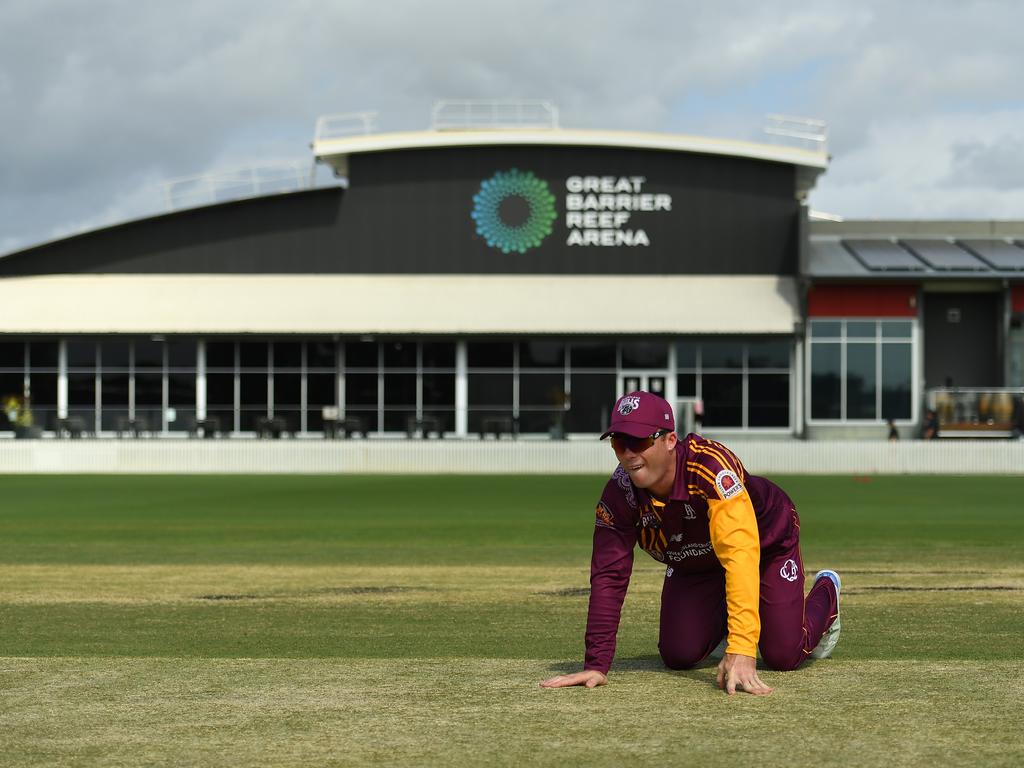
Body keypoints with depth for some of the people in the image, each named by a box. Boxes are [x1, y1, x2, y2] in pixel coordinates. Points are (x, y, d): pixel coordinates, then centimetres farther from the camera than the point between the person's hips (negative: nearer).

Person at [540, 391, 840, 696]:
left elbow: (741, 556, -51)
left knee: (784, 655, -9)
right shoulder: (619, 495, -28)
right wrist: (596, 665, -35)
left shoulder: (711, 466, -43)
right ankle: (721, 620, 29)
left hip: (766, 543, -4)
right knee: (679, 655, -8)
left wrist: (741, 652, -58)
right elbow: (608, 579, -26)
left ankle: (825, 592, 26)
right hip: (693, 565, 4)